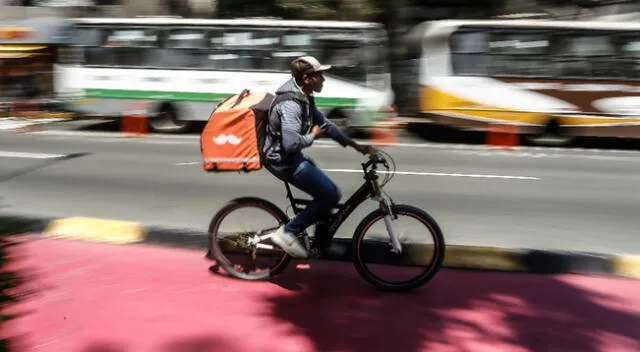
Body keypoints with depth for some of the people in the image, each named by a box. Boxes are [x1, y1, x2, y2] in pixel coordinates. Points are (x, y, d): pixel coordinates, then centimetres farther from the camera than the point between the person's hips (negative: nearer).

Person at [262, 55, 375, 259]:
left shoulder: (305, 98, 8)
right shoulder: (291, 104, -25)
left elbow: (325, 125, 16)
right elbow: (291, 143, -32)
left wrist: (355, 145, 13)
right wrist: (313, 136, -13)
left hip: (291, 157, 10)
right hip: (283, 160, -10)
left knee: (327, 194, 15)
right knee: (330, 194, -11)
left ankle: (322, 246, 27)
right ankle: (287, 232, -5)